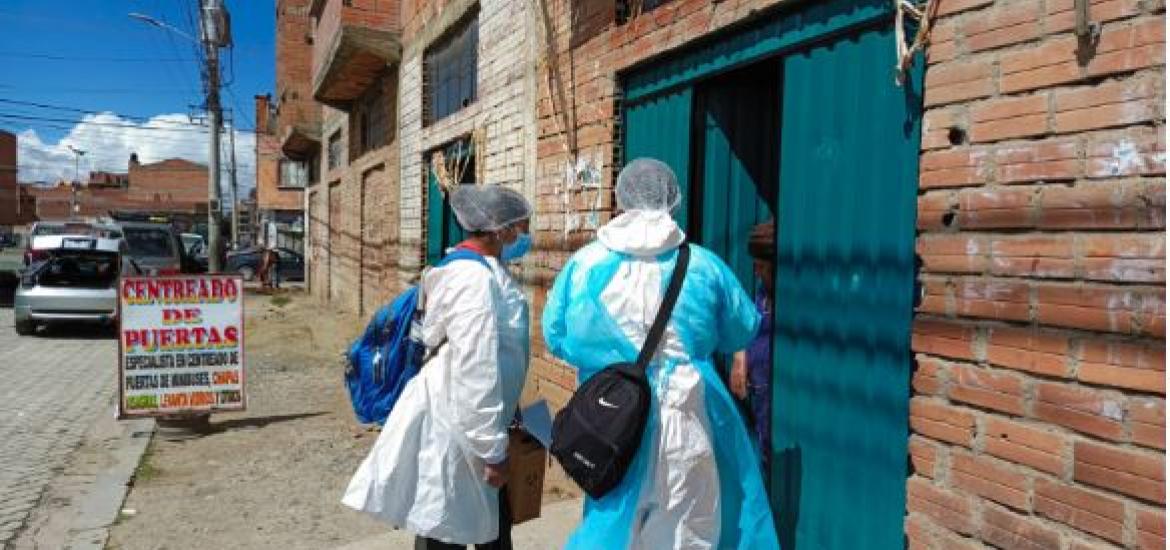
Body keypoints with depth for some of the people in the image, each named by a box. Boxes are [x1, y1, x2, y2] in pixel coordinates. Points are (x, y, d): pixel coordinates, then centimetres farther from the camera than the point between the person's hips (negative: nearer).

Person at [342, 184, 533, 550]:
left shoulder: (484, 270, 9)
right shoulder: (474, 279, -22)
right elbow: (475, 373, -26)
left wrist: (496, 441, 19)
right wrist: (492, 449, -21)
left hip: (470, 425, 10)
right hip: (452, 430, -10)